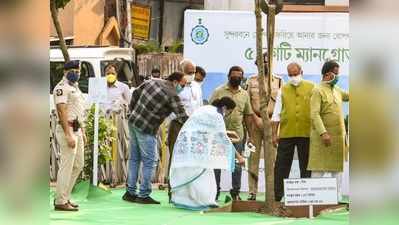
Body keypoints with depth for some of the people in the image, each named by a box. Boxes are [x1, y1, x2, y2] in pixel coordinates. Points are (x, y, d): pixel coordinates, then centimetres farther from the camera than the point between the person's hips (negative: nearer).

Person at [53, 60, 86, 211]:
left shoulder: (75, 87, 18)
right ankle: (60, 202, -2)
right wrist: (69, 135, -25)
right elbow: (62, 112, -20)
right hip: (67, 130, -10)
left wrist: (82, 132, 20)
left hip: (77, 130, 10)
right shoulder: (62, 88, -13)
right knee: (66, 166, -7)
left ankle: (64, 197, 20)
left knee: (78, 165, 13)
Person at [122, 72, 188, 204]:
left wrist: (133, 110, 22)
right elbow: (182, 117, -13)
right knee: (150, 161, 1)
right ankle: (144, 195, 3)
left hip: (133, 122, 8)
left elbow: (136, 93, 15)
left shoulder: (153, 82, 7)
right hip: (146, 129, -8)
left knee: (135, 158, 16)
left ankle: (130, 192, 22)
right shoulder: (172, 95, -13)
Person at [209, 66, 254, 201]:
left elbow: (248, 115, 13)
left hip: (237, 134, 3)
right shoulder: (219, 92, 0)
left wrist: (250, 134, 8)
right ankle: (215, 191, 10)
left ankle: (236, 192, 12)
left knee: (237, 164, 5)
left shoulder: (244, 94, 11)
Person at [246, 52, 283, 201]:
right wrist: (256, 119, -6)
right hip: (254, 122, 1)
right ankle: (252, 191, 0)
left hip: (272, 123, -1)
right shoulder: (251, 81, 12)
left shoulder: (278, 81, 11)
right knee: (253, 157, -1)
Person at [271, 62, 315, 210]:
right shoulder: (283, 90, 10)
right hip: (286, 134, 1)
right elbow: (276, 114, 9)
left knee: (306, 167, 6)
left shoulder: (311, 88, 6)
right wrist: (274, 134, 3)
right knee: (281, 167, 0)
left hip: (306, 133, -1)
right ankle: (277, 197, 2)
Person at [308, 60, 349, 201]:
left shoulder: (337, 91, 15)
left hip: (339, 137, 8)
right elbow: (314, 114, -17)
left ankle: (337, 197, 14)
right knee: (319, 168, -5)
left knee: (338, 168, 9)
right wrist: (323, 133, -27)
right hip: (323, 136, -7)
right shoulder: (318, 91, -8)